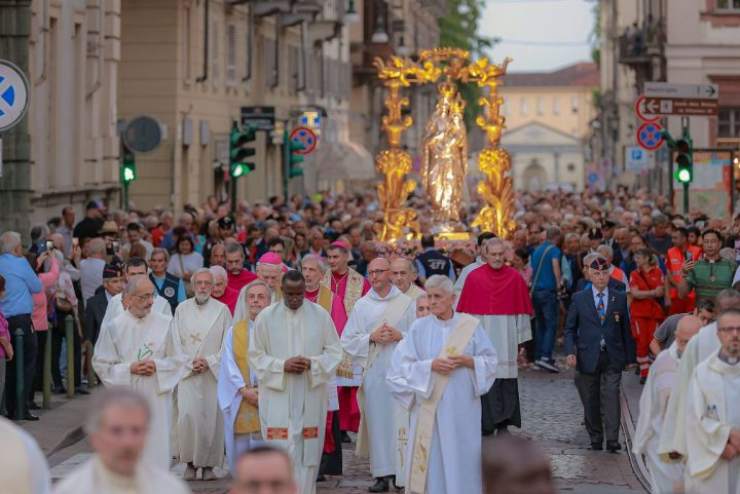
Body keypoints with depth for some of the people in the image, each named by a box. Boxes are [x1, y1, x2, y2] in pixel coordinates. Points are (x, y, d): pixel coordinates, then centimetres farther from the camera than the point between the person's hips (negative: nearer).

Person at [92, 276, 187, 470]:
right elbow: (101, 363, 1)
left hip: (156, 397, 1)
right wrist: (129, 368, -12)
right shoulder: (115, 326, -2)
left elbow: (179, 359, 6)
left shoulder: (164, 323, 1)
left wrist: (157, 366, -12)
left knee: (156, 445, 0)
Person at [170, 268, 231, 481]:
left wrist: (209, 361, -10)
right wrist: (190, 363, -8)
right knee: (187, 415, -11)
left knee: (212, 418, -2)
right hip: (187, 373, 1)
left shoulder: (222, 310, 2)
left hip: (214, 373, -1)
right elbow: (175, 342, 5)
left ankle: (208, 464, 7)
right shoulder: (182, 309, 6)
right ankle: (190, 462, 0)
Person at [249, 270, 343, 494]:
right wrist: (282, 366, -15)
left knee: (308, 452, 4)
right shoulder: (266, 317, -1)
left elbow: (334, 352, 5)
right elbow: (256, 356, 2)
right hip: (277, 396, -1)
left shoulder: (320, 315, 1)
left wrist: (312, 364, -14)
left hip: (310, 397, 1)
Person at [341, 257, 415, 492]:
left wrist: (400, 336, -11)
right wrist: (371, 338, -8)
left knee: (401, 421, -6)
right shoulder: (361, 306, 9)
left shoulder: (406, 303, 6)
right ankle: (382, 474, 4)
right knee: (378, 422, -1)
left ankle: (404, 473, 0)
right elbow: (347, 341, 7)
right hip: (374, 373, 1)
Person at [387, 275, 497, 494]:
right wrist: (430, 365, -16)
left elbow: (490, 361, 4)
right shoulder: (419, 327, 0)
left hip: (463, 407, 0)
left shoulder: (471, 326, 2)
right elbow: (402, 365, -2)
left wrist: (467, 361, -13)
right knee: (432, 458, 0)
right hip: (429, 407, 0)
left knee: (461, 456, 2)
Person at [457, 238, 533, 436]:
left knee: (506, 381, -1)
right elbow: (465, 311, 6)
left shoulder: (515, 278, 4)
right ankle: (486, 423, 3)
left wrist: (520, 339, 3)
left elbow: (522, 309, 6)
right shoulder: (474, 278, 3)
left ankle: (503, 423, 7)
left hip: (506, 336, 0)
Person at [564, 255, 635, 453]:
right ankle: (595, 440, 17)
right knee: (590, 401, 6)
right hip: (588, 358, 1)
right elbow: (570, 328, 8)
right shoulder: (579, 299, 6)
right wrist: (570, 351, -7)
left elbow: (626, 329, 10)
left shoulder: (620, 298, 7)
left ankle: (612, 440, -16)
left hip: (612, 357, -1)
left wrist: (629, 356, 8)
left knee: (611, 397, -13)